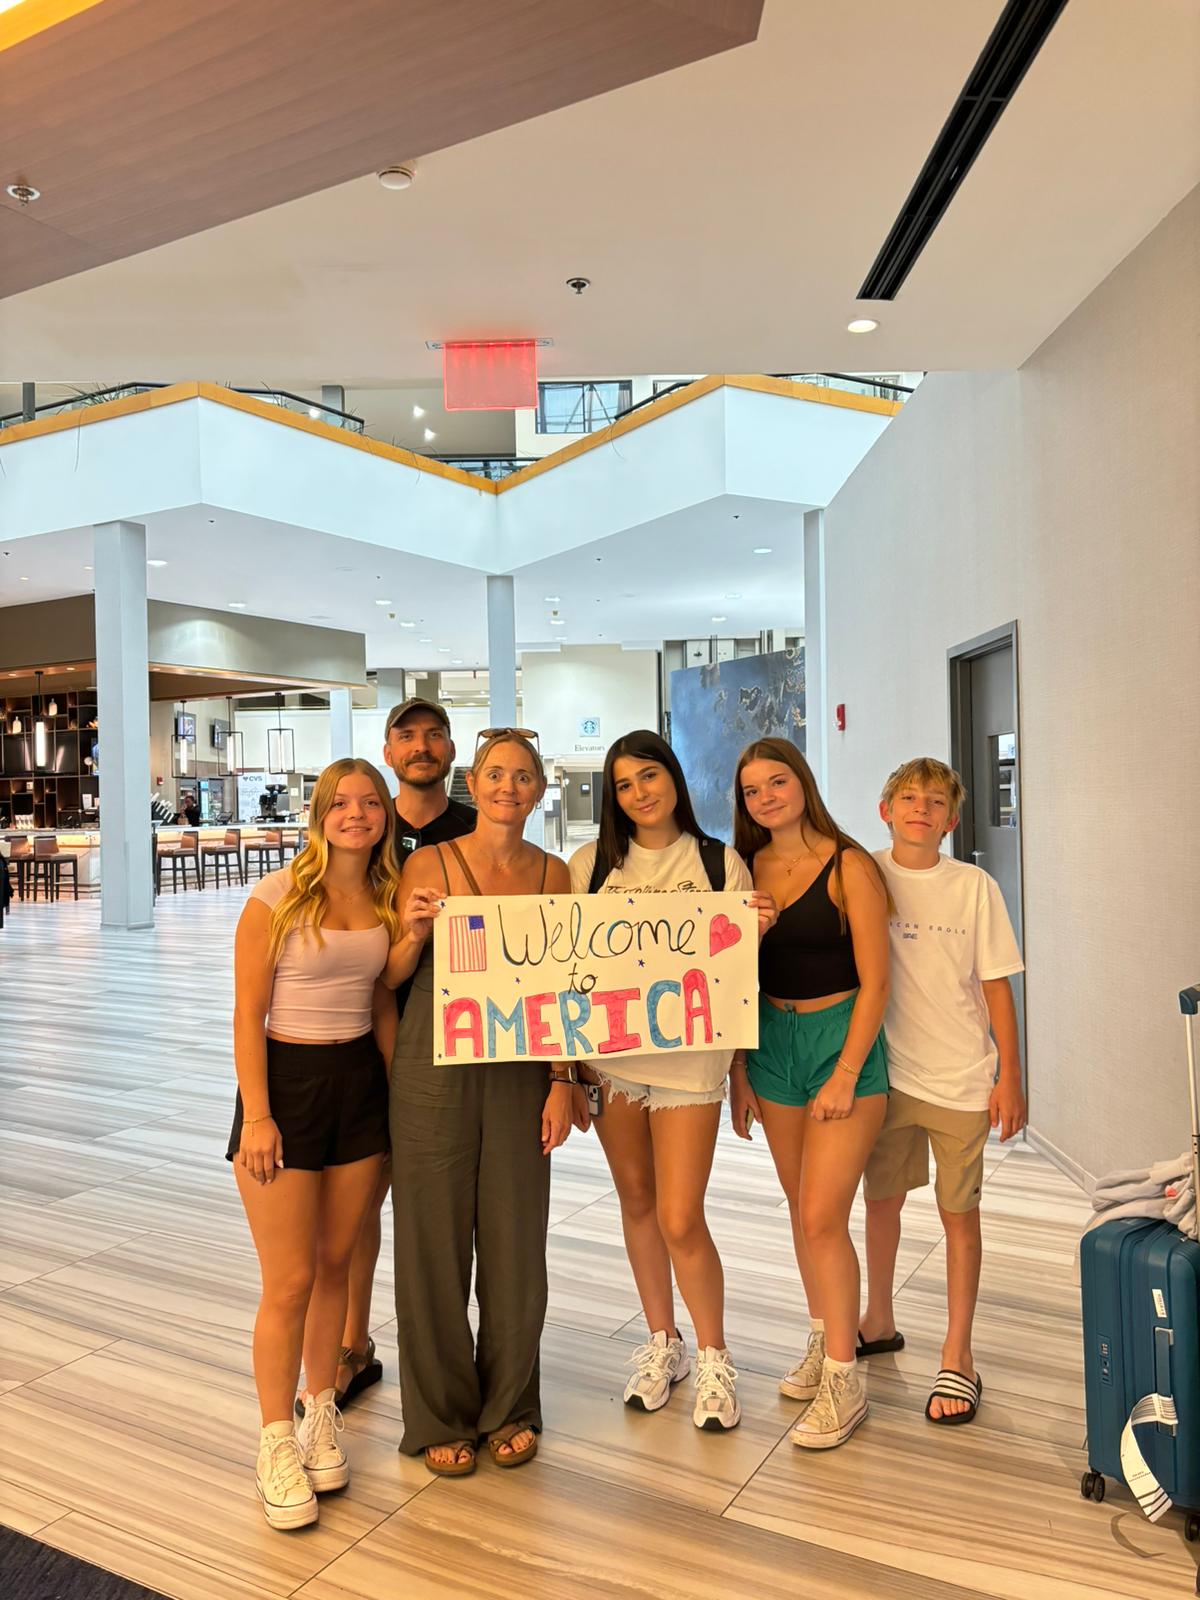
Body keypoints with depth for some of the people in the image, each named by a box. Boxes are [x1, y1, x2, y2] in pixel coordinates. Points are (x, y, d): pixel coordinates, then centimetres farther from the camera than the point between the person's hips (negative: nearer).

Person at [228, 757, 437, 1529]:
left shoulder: (389, 896, 4)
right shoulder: (278, 896, -10)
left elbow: (382, 995, 6)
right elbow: (248, 1013, -10)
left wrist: (415, 931, -10)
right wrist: (256, 1116, -15)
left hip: (362, 1082, 5)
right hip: (287, 1081, -4)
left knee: (336, 1263, 15)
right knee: (290, 1280, 1)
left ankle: (321, 1413, 33)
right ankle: (277, 1443, 20)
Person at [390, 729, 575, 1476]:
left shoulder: (552, 874, 5)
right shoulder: (428, 864, -3)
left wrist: (562, 1082, 0)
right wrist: (417, 932, -20)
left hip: (520, 1071, 2)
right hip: (435, 1065, -2)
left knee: (516, 1240, 9)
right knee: (435, 1240, 7)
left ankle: (509, 1408, 32)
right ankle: (443, 1416, 29)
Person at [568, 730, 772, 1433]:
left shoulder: (720, 863, 1)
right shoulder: (591, 863, 4)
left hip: (689, 1057, -2)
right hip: (608, 1053, 3)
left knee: (681, 1219, -3)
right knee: (637, 1203, 14)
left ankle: (713, 1358, 21)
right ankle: (663, 1342, 35)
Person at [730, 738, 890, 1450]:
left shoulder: (848, 865, -10)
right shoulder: (748, 868, 5)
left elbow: (874, 981, -11)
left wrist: (846, 1075, -14)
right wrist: (738, 1071, 7)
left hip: (842, 1038, -5)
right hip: (772, 1042, 5)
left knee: (822, 1217, -7)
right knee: (802, 1210, 14)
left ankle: (843, 1379, 10)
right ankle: (826, 1340, 33)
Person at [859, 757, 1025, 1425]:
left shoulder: (975, 886, -5)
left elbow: (996, 986, -3)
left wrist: (1010, 1077, -3)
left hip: (961, 1078, -1)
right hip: (887, 1070, 2)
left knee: (960, 1212, 8)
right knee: (882, 1199, 16)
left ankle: (958, 1356, 25)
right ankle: (880, 1320, 38)